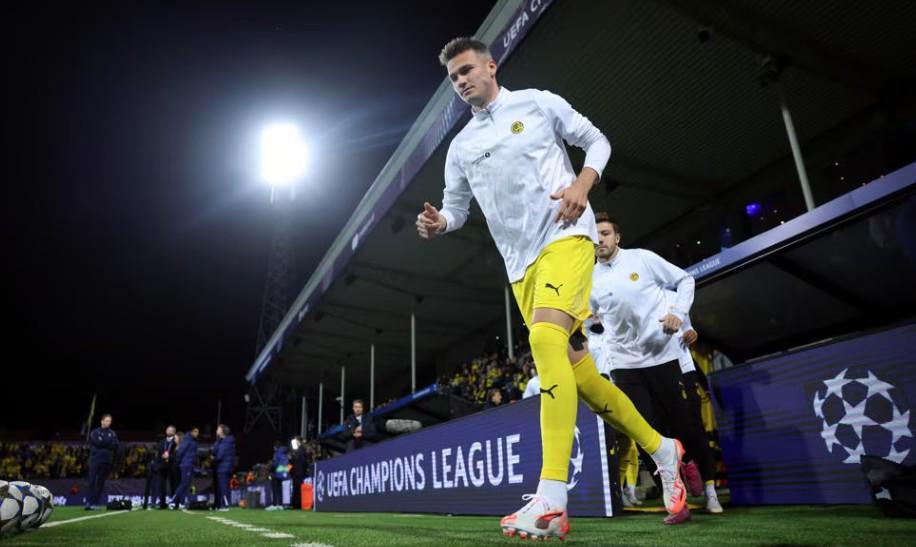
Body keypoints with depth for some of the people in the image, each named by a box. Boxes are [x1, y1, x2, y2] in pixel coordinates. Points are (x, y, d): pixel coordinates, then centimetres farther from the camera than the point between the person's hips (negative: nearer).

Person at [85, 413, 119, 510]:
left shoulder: (112, 434, 12)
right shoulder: (95, 432, 7)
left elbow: (115, 445, -1)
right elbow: (96, 442, -12)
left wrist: (102, 442, -10)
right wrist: (108, 443, -5)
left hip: (106, 462, 2)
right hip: (95, 461, -2)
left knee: (100, 482, 3)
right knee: (92, 481, -6)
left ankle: (95, 503, 6)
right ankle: (88, 502, -5)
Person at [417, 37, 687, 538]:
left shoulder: (537, 103, 7)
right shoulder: (460, 146, 18)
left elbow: (597, 141, 11)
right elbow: (455, 208, 19)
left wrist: (582, 183, -9)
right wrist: (437, 224, -5)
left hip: (564, 236, -6)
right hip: (521, 263, 6)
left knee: (546, 337, -29)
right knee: (577, 370, 4)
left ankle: (551, 501, -29)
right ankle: (662, 449, 24)